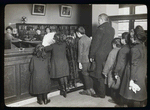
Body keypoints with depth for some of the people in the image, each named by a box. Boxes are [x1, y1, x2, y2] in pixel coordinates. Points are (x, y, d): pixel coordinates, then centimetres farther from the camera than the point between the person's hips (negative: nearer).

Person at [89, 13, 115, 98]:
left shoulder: (101, 28, -13)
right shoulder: (112, 29, 10)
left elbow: (95, 43, -14)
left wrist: (92, 55, -8)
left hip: (100, 55, -8)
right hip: (109, 55, 8)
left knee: (99, 75, 2)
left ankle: (101, 93, 10)